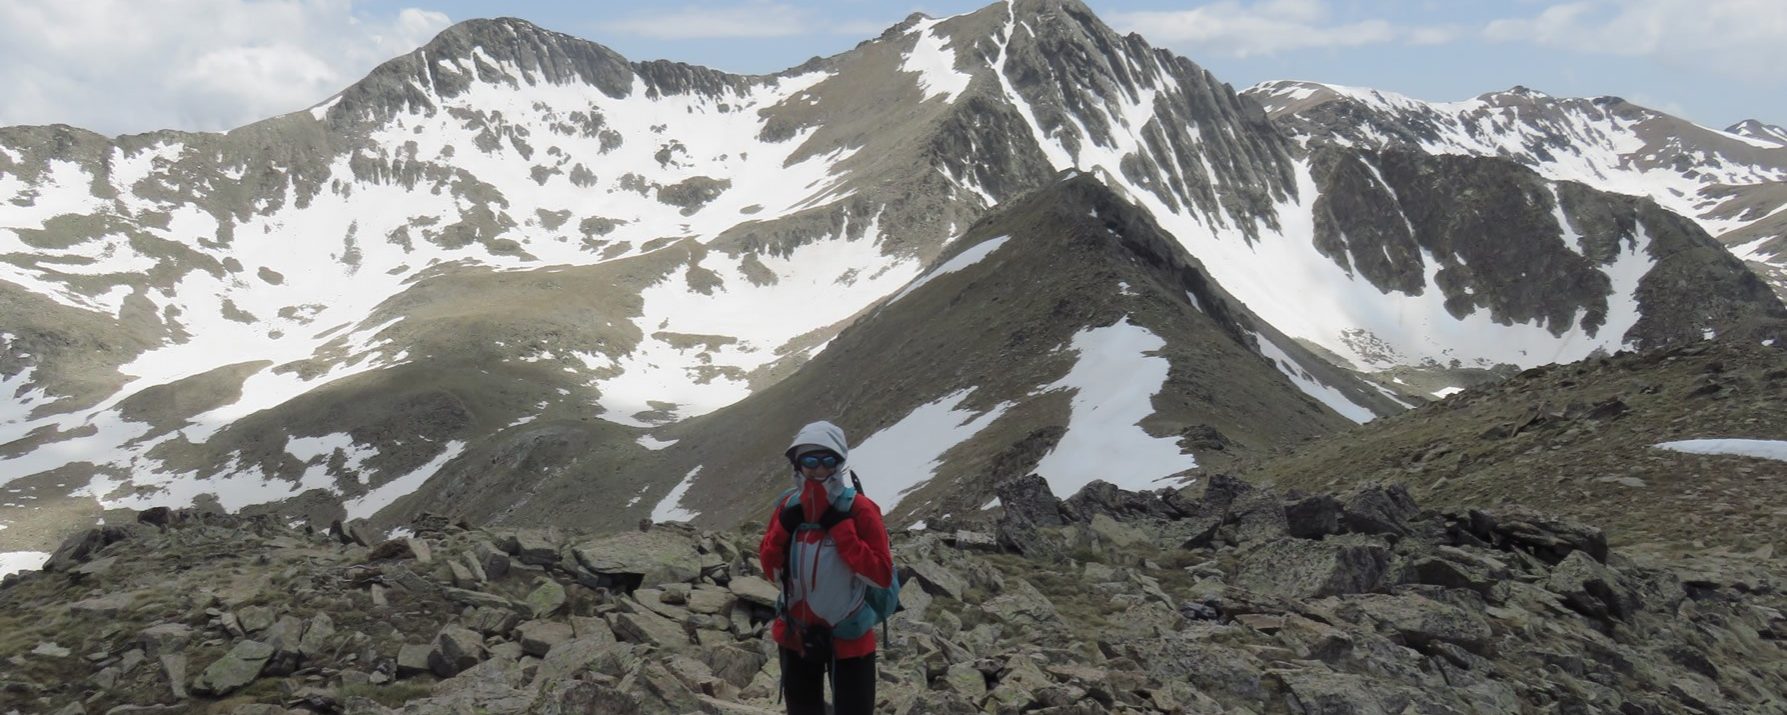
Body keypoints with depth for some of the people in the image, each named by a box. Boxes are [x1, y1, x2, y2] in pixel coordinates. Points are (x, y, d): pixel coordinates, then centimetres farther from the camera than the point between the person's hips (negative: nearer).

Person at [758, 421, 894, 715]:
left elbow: (882, 575, -21)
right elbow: (771, 570, 1)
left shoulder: (860, 510, -16)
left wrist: (839, 525, -25)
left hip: (848, 637, -5)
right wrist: (785, 525, -14)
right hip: (795, 633, 5)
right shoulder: (788, 506, -2)